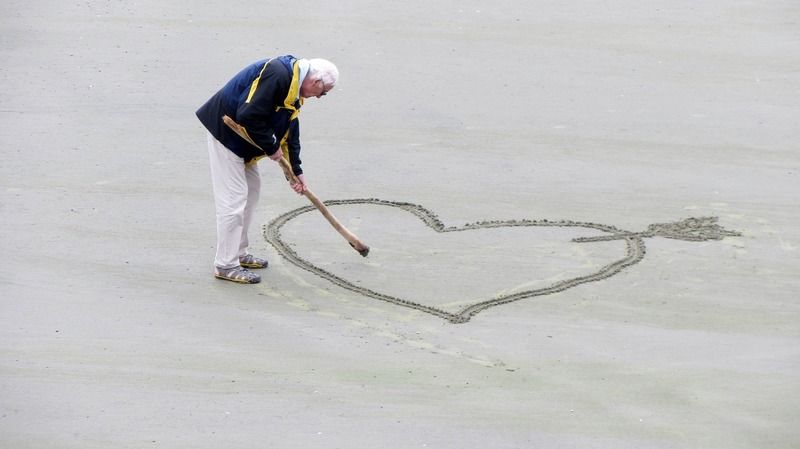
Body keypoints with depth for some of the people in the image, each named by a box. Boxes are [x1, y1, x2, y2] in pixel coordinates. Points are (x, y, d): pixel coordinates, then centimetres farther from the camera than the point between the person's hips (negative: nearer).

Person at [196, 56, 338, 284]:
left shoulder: (294, 89, 8)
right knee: (233, 198, -9)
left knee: (251, 190, 18)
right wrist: (271, 147, -18)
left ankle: (239, 253, 28)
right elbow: (248, 116, -31)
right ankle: (225, 265, -2)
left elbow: (290, 131, 18)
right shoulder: (276, 74, -26)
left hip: (241, 138, 11)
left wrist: (296, 171, 18)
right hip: (225, 131, -11)